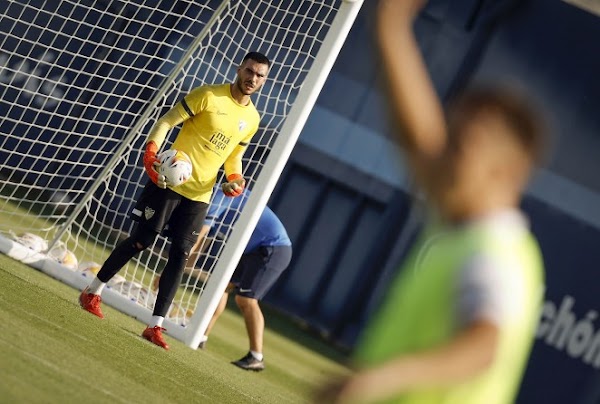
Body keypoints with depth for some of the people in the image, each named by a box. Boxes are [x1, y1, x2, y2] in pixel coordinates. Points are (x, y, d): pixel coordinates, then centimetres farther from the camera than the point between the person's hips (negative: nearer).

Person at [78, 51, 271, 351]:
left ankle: (155, 326, 0)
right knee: (140, 241, 0)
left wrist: (235, 179, 0)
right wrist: (150, 154, -25)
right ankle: (92, 292, 19)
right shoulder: (209, 95, -8)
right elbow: (166, 121, -9)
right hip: (169, 182, -4)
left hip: (199, 196, 4)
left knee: (179, 256, -2)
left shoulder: (252, 119, 9)